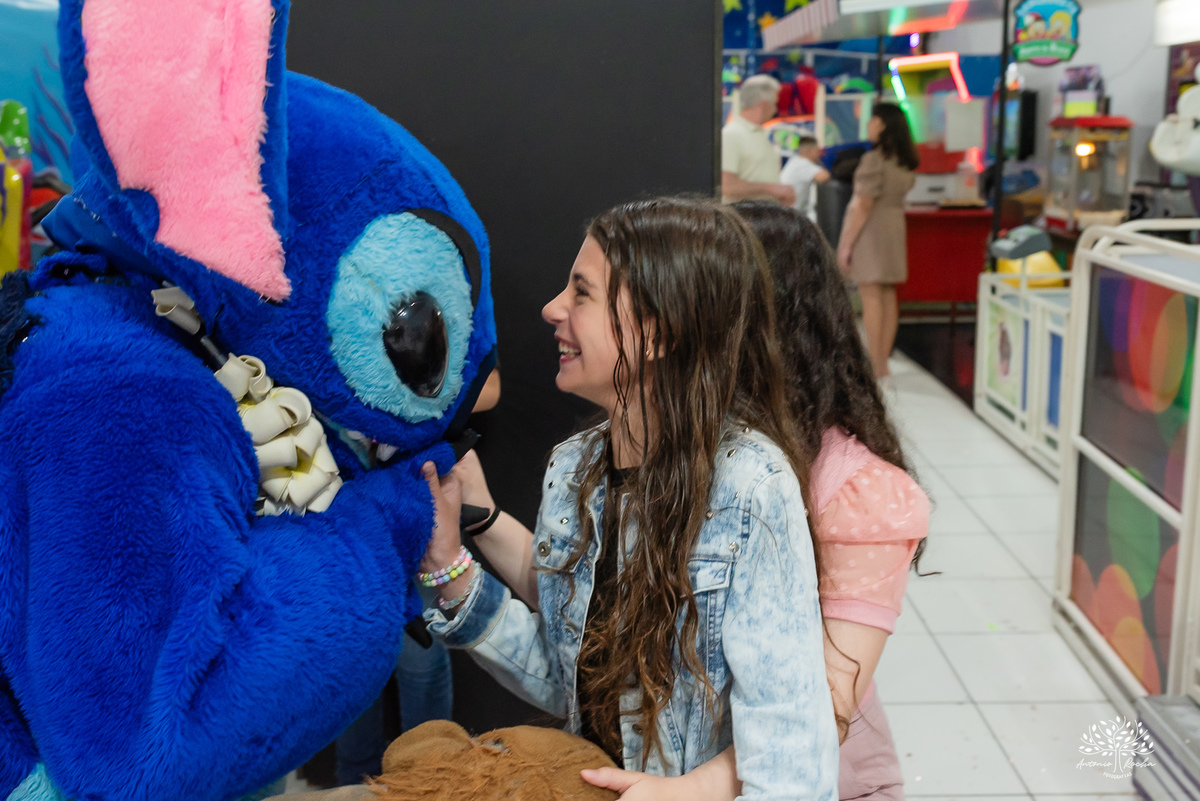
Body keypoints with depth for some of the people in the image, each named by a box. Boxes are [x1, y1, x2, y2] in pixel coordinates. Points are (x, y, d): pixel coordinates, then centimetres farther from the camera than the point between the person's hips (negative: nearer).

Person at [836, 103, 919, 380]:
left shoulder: (874, 160, -16)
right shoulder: (905, 162, 9)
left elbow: (863, 205, -18)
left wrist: (846, 245, -14)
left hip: (870, 229, -8)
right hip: (895, 226, 8)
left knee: (871, 296, -6)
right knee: (888, 295, 10)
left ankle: (874, 367, -5)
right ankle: (882, 363, 16)